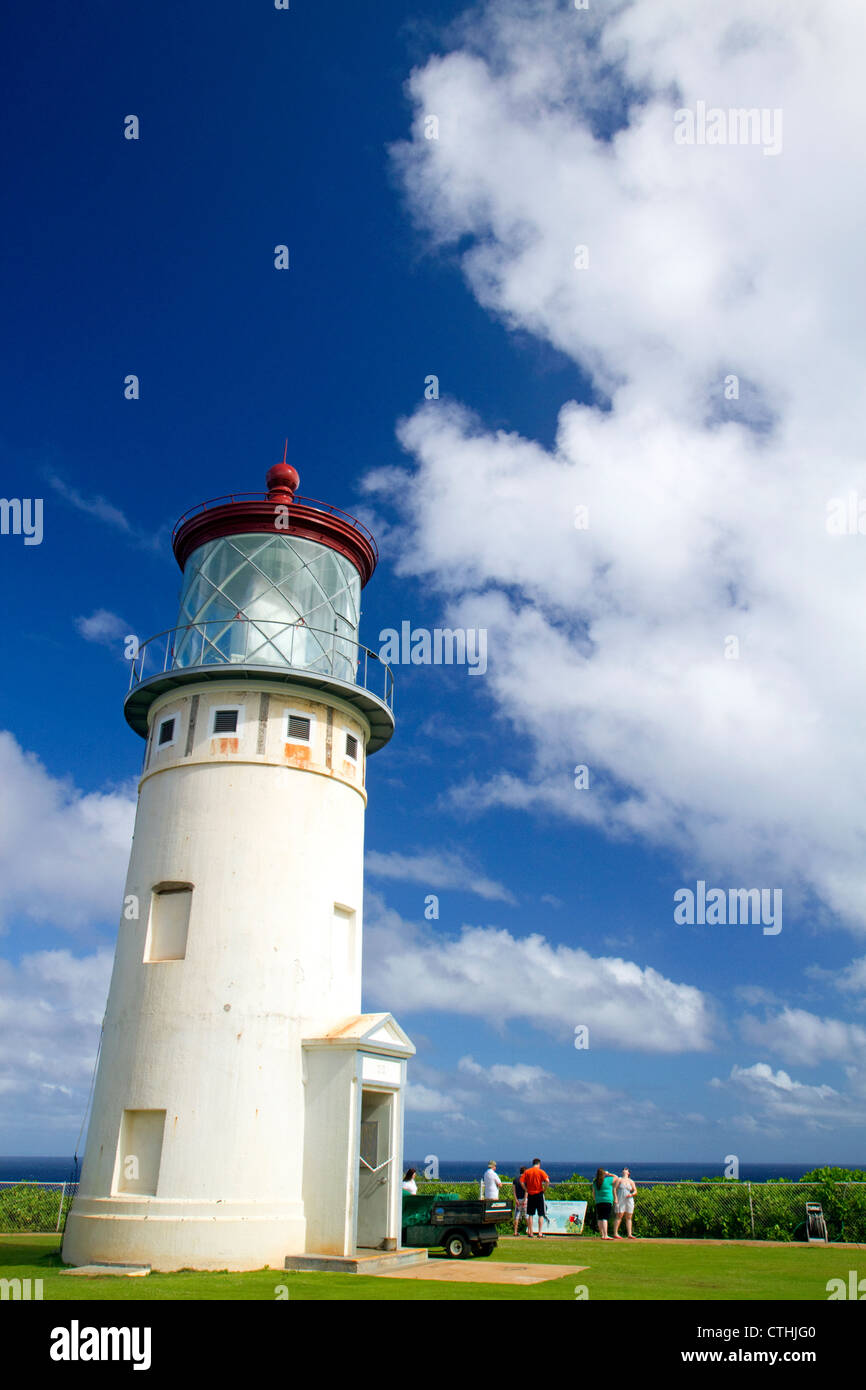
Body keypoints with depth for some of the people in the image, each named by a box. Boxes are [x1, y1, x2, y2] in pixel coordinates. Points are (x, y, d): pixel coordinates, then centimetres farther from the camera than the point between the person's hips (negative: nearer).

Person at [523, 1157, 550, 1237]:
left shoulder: (527, 1171, 4)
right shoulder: (541, 1171, -4)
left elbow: (522, 1182, -3)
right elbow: (547, 1181, -17)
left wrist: (527, 1190, 3)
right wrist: (544, 1190, -6)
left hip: (530, 1195, 3)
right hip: (539, 1194, -3)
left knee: (530, 1215, 11)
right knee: (541, 1215, 5)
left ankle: (530, 1232, 13)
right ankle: (540, 1232, 1)